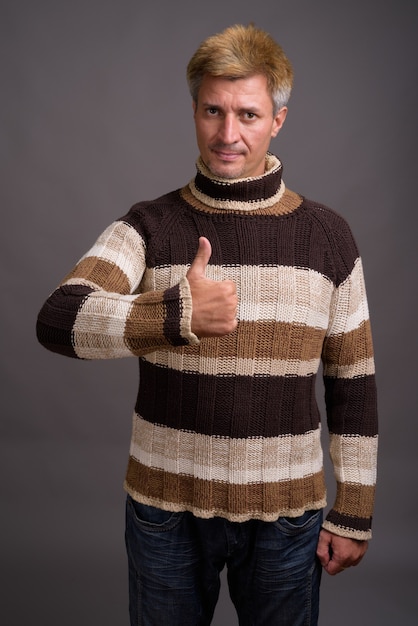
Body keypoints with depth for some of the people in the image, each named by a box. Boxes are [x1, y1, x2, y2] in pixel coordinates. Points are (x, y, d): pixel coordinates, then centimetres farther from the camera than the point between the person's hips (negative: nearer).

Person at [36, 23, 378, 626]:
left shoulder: (327, 236, -3)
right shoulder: (149, 226, -5)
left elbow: (353, 384, 2)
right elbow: (58, 321, -21)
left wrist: (354, 515, 4)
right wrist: (177, 312, -36)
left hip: (285, 513, 1)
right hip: (166, 508, 0)